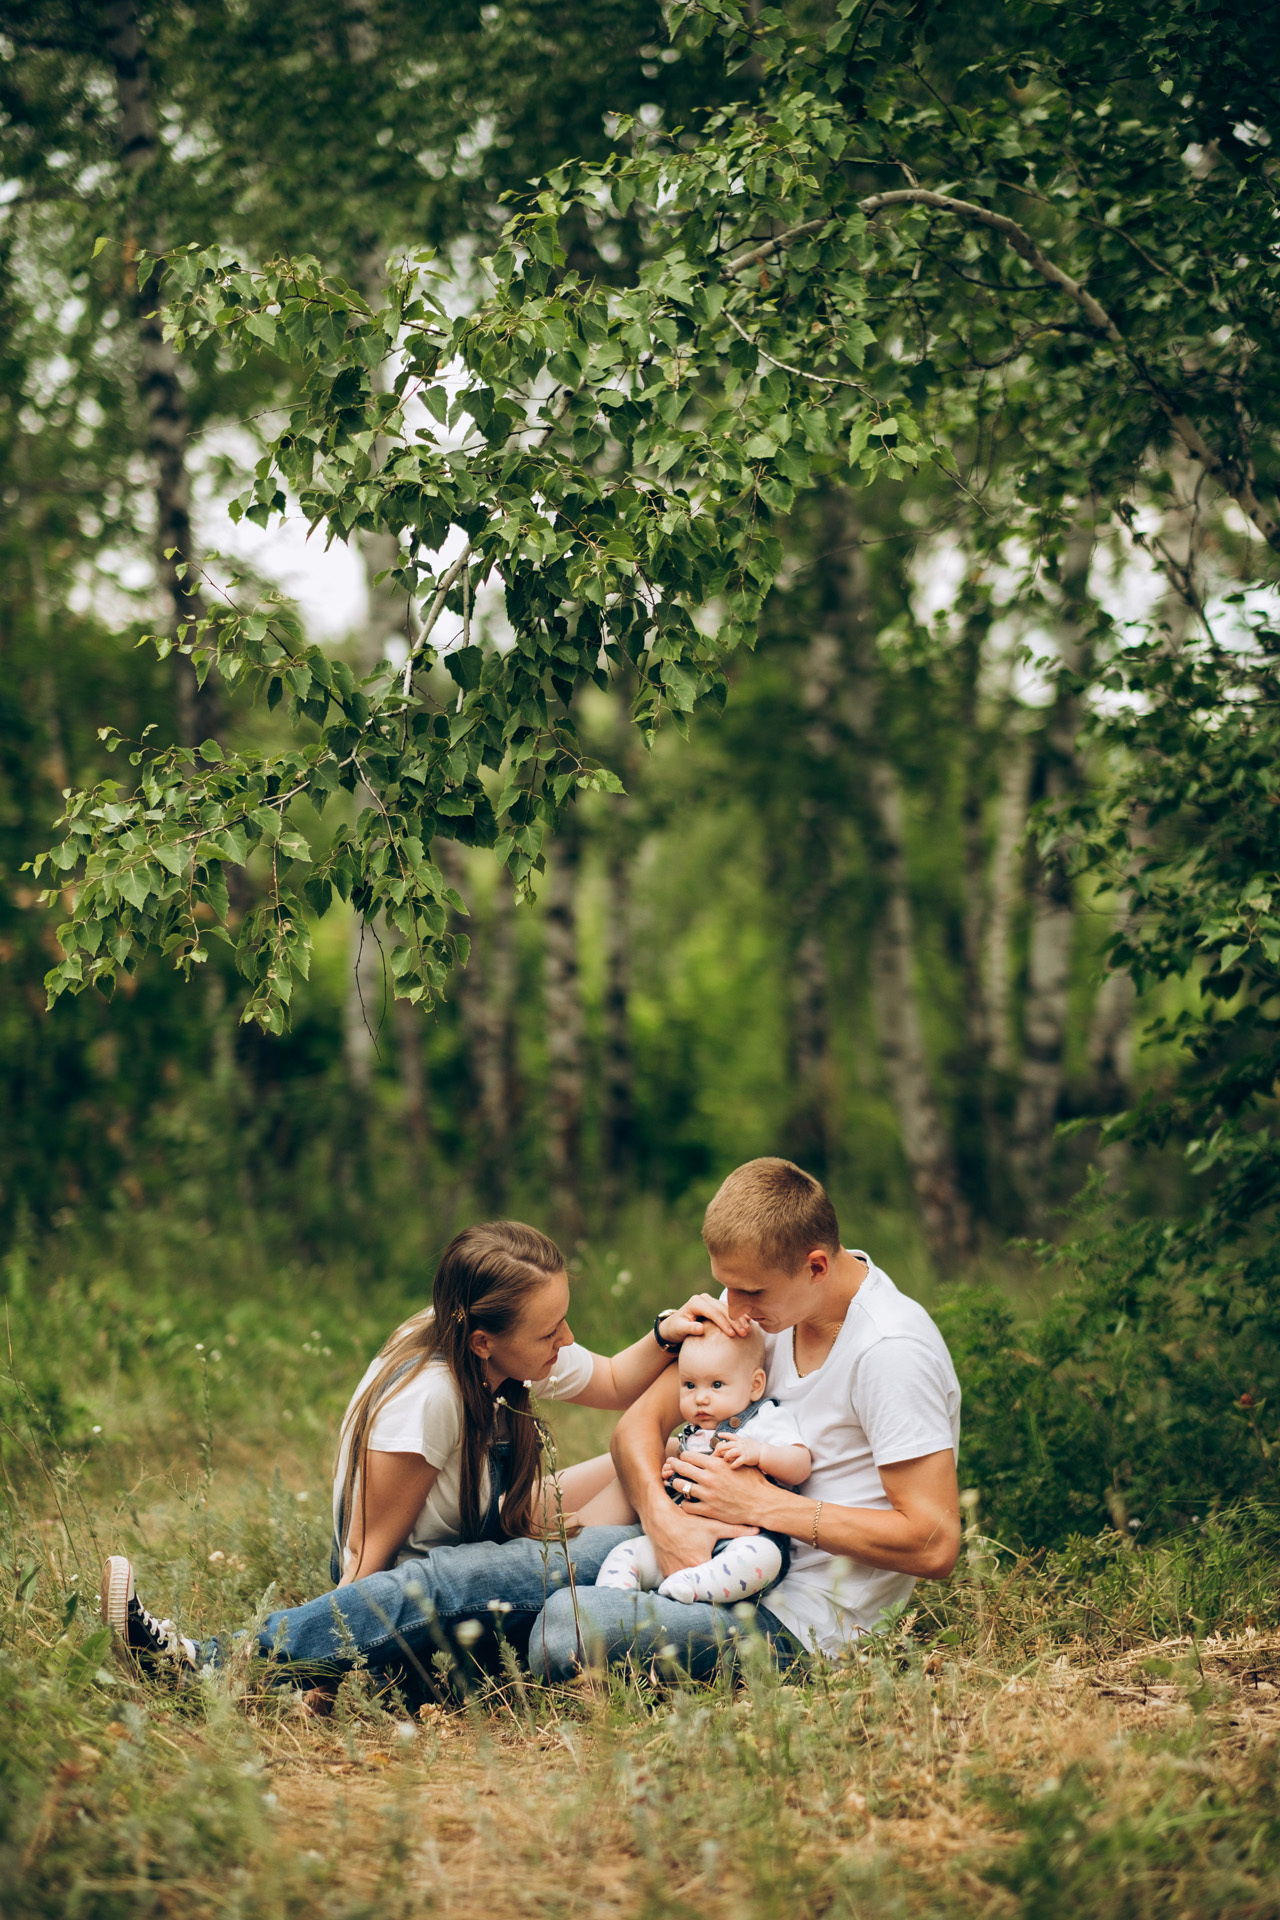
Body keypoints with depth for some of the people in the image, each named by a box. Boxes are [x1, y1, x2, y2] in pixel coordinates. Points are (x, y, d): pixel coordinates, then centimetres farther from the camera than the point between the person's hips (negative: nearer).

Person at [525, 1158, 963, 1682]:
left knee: (567, 1624, -24)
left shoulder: (891, 1352, -21)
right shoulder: (761, 1290, 2)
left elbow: (935, 1546, -24)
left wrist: (761, 1503, -21)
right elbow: (641, 1420, 3)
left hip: (806, 1625, -8)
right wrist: (663, 1517, -20)